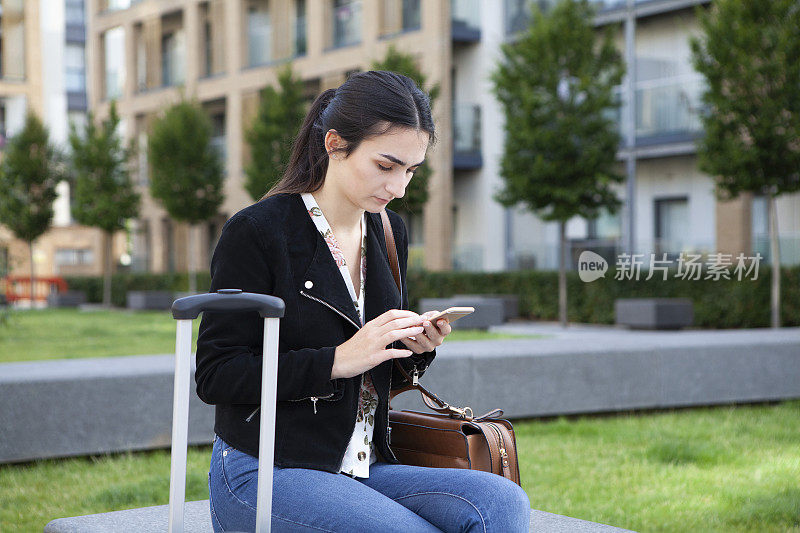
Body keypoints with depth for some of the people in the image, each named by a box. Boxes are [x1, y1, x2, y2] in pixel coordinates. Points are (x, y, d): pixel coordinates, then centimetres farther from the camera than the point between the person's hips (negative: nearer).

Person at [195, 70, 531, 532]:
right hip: (262, 475, -6)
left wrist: (418, 347, -3)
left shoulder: (390, 232, 12)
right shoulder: (255, 233, -9)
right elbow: (215, 376, -14)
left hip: (365, 469, 6)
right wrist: (338, 359, -21)